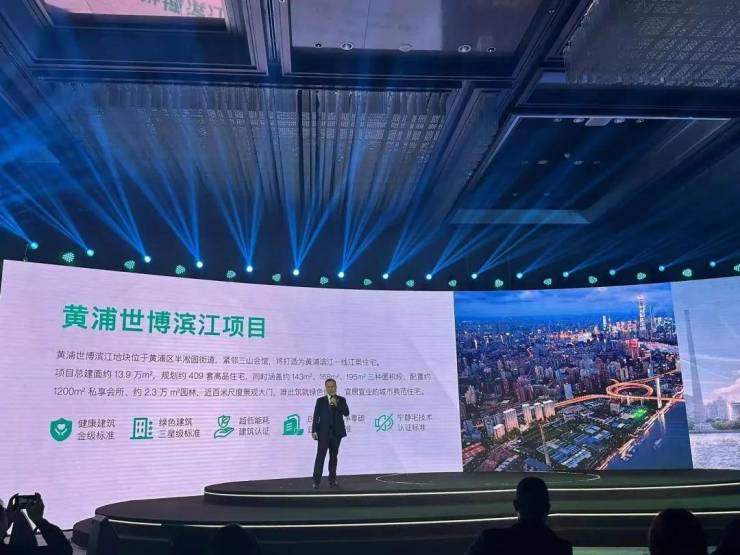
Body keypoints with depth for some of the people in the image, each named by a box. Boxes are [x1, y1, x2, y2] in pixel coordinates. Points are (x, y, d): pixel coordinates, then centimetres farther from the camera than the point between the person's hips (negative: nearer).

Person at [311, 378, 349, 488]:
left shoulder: (341, 400, 7)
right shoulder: (320, 400, 4)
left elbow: (346, 413, -5)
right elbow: (316, 416, 0)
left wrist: (336, 404, -16)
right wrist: (314, 431, -9)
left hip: (336, 432, 2)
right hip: (324, 432, -2)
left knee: (333, 456, 9)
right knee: (320, 456, -6)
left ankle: (332, 479, 16)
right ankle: (316, 481, -4)